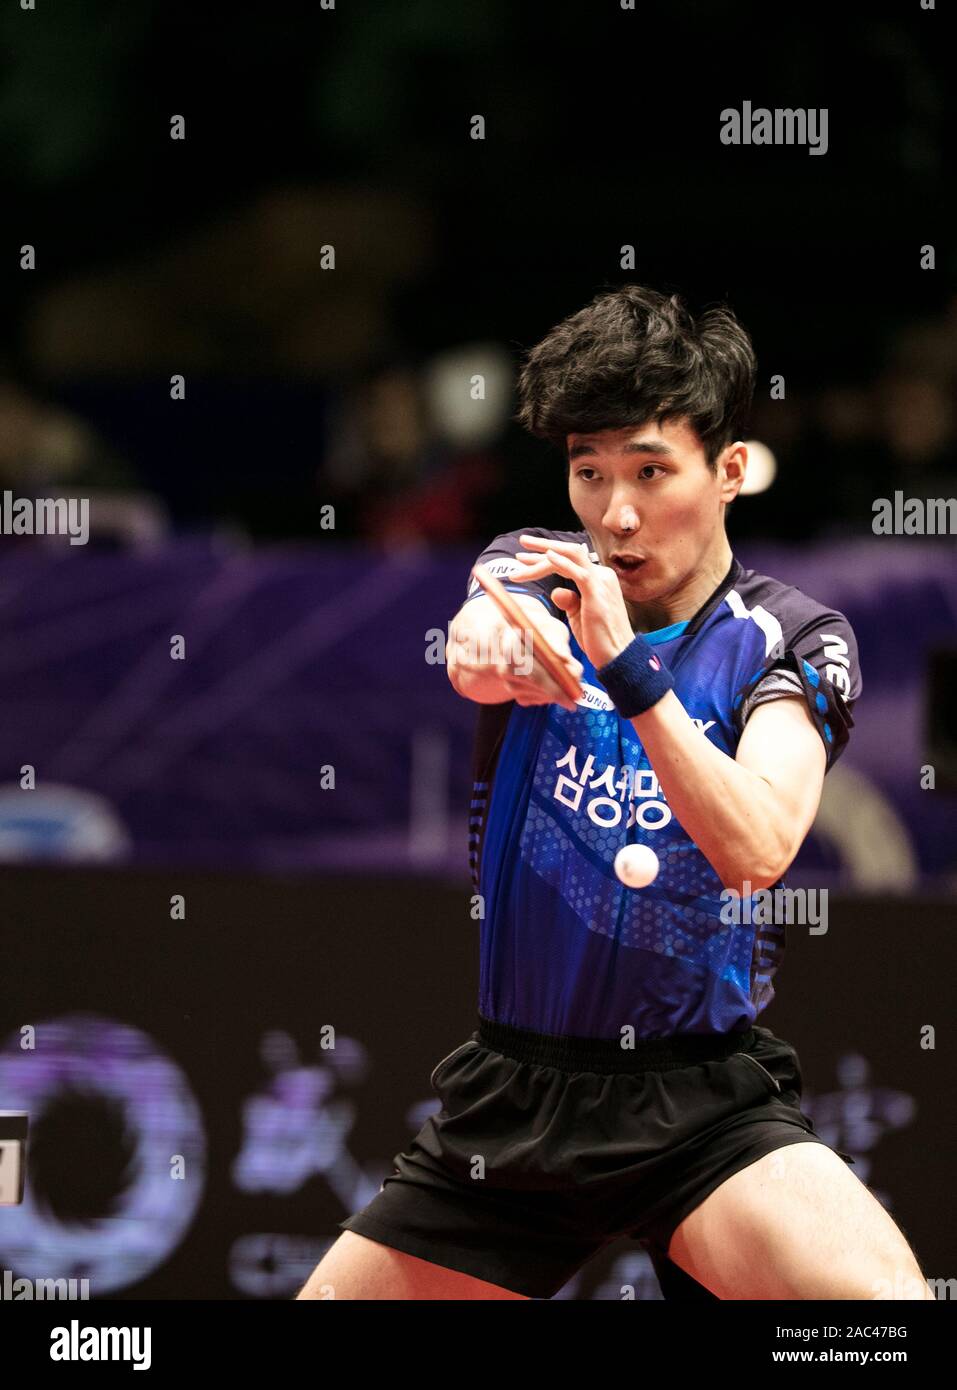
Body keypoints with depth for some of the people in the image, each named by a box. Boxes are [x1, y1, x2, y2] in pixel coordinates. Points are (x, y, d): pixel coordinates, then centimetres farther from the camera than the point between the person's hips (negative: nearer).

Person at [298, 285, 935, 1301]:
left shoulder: (792, 639, -3)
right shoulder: (539, 577, 4)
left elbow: (755, 850, -21)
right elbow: (475, 650, -21)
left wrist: (626, 665, -34)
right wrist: (493, 651, -46)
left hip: (701, 1099, -4)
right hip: (508, 1094, 4)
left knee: (879, 1295, -30)